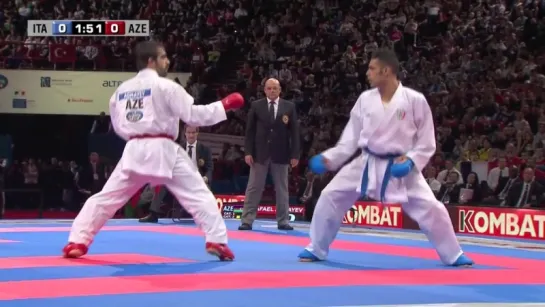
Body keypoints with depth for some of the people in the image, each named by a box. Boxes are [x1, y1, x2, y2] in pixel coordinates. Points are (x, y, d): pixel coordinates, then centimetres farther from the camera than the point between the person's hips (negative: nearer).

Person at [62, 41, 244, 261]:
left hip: (134, 151, 5)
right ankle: (216, 241, -8)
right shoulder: (164, 86, -4)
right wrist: (225, 105, -2)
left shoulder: (122, 89, 15)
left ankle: (76, 242, 9)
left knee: (106, 198, 13)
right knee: (199, 195, 2)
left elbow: (118, 126, 21)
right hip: (162, 151, -5)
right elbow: (193, 114, -8)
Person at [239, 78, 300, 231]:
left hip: (281, 154, 1)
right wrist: (248, 152, -8)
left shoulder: (289, 107, 3)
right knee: (254, 188, 1)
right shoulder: (256, 106, 2)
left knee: (282, 189, 8)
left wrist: (295, 154, -5)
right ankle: (247, 220, 3)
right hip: (260, 153, -1)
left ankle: (283, 221, 16)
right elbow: (250, 130, 1)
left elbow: (295, 131, 1)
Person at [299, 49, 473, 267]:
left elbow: (427, 142, -3)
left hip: (400, 167, -3)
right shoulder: (365, 99, -1)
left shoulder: (415, 100, -11)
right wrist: (328, 158, -4)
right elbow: (351, 138, 6)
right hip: (367, 164, 3)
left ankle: (454, 256, 11)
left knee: (431, 208, -10)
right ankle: (316, 249, 15)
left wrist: (410, 160, -18)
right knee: (330, 197, -3)